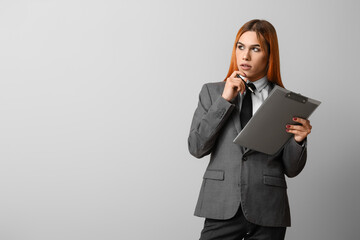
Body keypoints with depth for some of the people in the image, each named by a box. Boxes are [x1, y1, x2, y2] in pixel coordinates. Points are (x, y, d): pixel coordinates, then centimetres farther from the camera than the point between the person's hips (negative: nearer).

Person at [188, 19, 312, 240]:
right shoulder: (212, 92, 8)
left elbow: (291, 169, 7)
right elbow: (196, 148, -3)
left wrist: (298, 140, -13)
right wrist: (224, 100, -6)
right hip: (222, 208, 0)